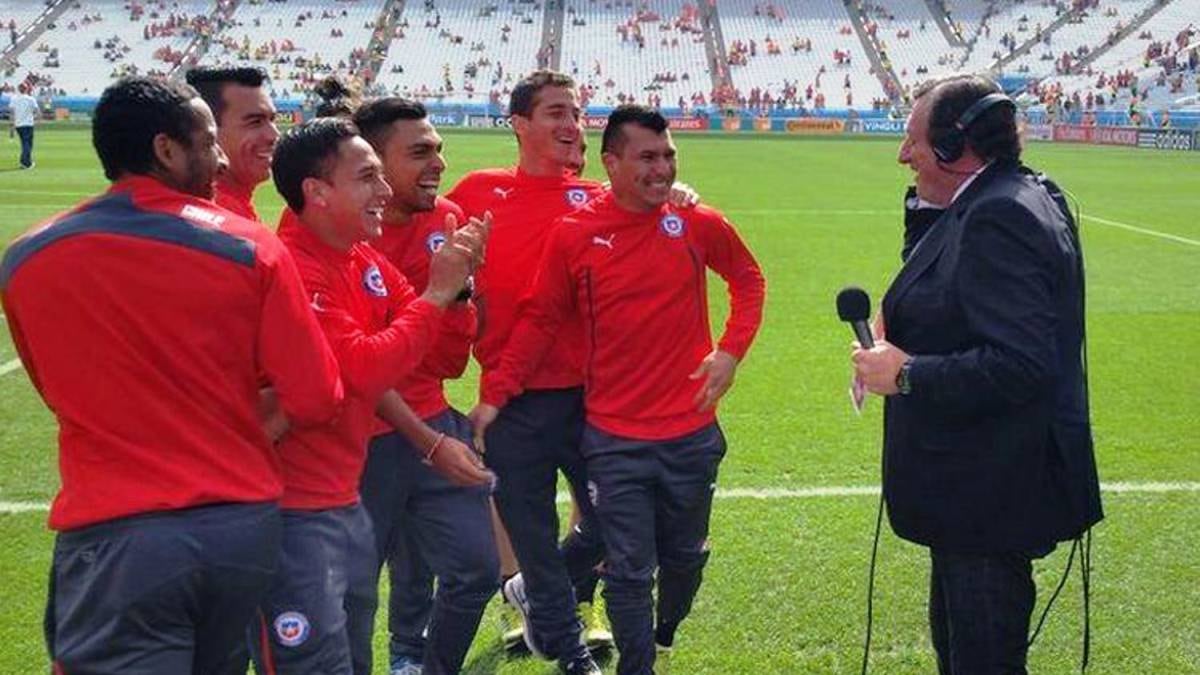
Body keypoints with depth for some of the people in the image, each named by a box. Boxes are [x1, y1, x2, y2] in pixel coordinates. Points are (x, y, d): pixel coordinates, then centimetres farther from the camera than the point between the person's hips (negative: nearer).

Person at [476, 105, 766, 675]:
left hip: (693, 433, 3)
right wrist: (494, 395, -7)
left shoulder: (699, 224, -3)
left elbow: (748, 280, 13)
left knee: (685, 557, 20)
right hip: (615, 440, -2)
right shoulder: (575, 234, -7)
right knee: (629, 572, 2)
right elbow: (539, 320, -2)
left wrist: (731, 350, 0)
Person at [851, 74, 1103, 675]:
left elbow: (1019, 365, -31)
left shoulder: (999, 218, -23)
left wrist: (906, 373, -21)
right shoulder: (1010, 200, 11)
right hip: (973, 489, 11)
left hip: (992, 497, -11)